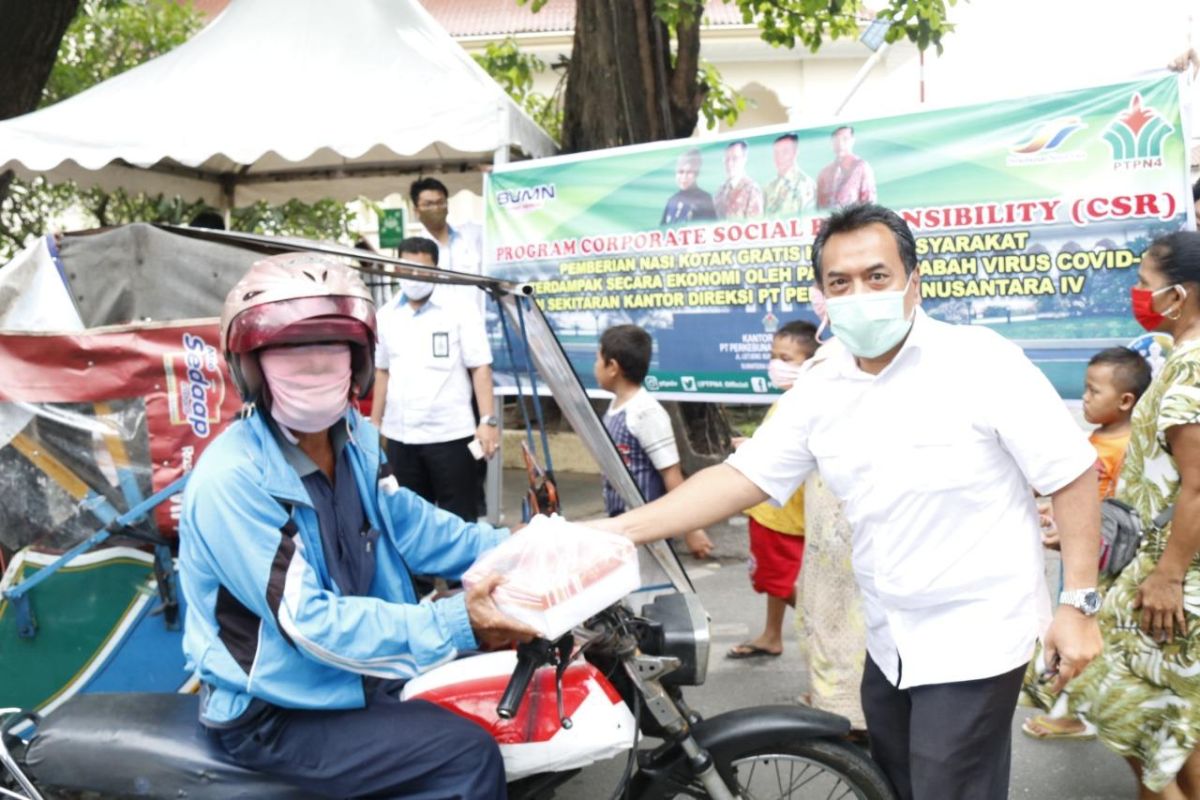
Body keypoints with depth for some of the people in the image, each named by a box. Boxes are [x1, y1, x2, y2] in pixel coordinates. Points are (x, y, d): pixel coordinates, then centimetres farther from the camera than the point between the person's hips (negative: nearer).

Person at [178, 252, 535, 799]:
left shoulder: (355, 437, 1)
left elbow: (408, 525, 11)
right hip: (273, 714, -8)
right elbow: (310, 624, -30)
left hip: (357, 671, 8)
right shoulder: (232, 479, -26)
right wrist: (456, 626, -35)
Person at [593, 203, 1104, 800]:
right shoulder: (819, 390, -1)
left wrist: (1079, 603, -13)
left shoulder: (980, 359, -16)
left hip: (973, 640, -6)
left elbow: (1072, 473, -12)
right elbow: (740, 477, -2)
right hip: (889, 643, 6)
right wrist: (621, 528, -10)